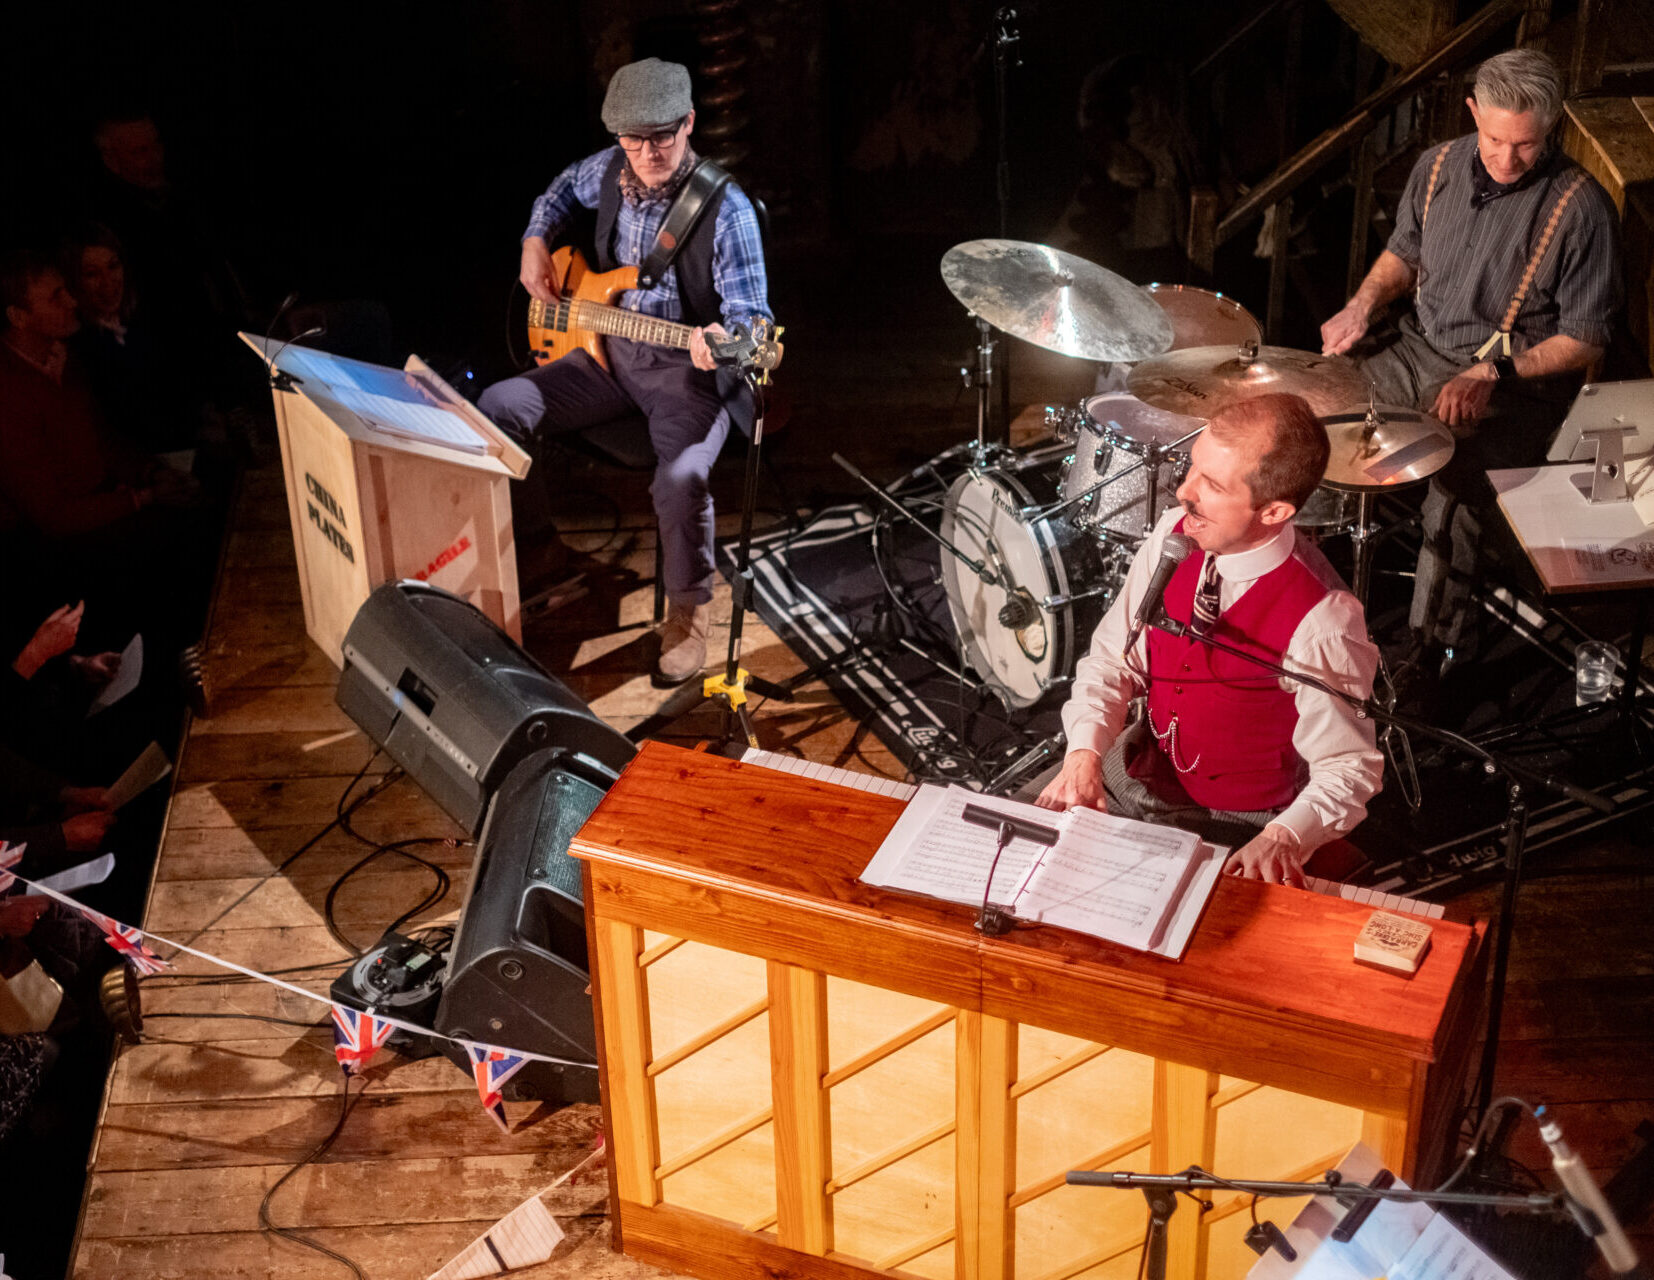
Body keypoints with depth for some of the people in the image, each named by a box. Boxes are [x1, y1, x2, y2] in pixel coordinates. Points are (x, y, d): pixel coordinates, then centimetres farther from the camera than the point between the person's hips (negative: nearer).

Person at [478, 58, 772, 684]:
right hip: (609, 351, 6)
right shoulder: (610, 169, -1)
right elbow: (564, 190, 24)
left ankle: (688, 610, -5)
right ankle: (530, 541, 19)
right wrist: (535, 244, 7)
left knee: (681, 479, -33)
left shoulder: (726, 210, -19)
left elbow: (751, 313, -18)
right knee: (497, 410, -5)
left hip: (688, 369, -6)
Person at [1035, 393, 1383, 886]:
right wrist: (1084, 753, -19)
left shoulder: (1322, 623, -29)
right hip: (1134, 773, 6)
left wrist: (1284, 837, -39)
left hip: (1236, 827, -5)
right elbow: (1113, 657, -2)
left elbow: (1347, 769, -19)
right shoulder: (1174, 535, -12)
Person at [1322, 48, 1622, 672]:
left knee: (1455, 481, -28)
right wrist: (1363, 304, -4)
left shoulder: (1581, 209, -19)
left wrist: (1491, 374, -25)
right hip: (1421, 346, 6)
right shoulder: (1440, 164, -3)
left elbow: (1585, 339, -14)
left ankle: (1428, 650, -12)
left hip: (1515, 384, -6)